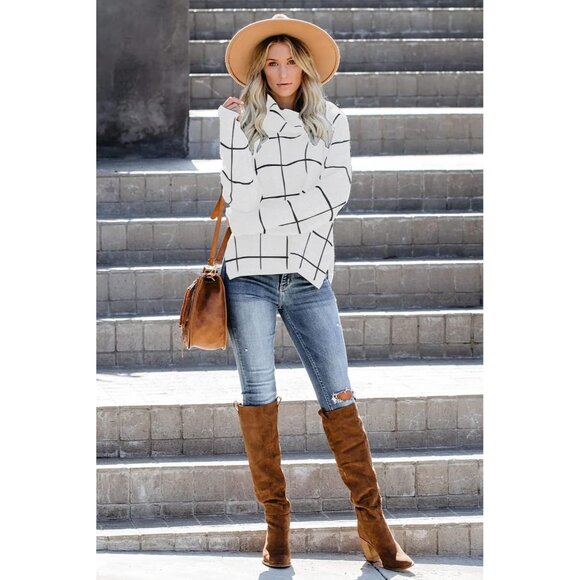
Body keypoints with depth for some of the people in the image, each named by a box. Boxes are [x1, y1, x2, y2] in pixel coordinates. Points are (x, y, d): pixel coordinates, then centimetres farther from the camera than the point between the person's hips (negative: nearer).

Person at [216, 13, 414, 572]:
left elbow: (337, 189, -3)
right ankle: (276, 523, 7)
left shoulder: (332, 121, 11)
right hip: (249, 273, -1)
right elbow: (238, 198, -2)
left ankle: (372, 525, -2)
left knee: (339, 396, -4)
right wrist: (234, 125, -6)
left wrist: (271, 212, -8)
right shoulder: (239, 118, 7)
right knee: (258, 395, 0)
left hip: (308, 275, 1)